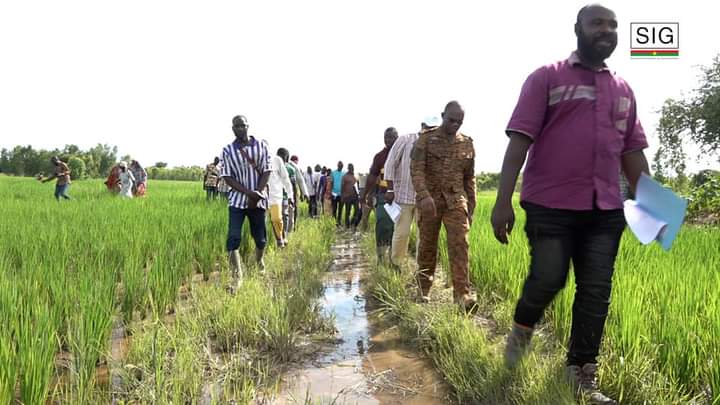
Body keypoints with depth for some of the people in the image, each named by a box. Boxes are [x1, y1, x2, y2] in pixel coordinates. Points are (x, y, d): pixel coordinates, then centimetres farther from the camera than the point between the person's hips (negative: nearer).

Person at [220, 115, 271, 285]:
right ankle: (237, 277, -8)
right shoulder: (227, 150, -2)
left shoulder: (261, 145, 0)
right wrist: (249, 193, -16)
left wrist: (257, 194, -13)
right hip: (237, 199, -1)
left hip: (259, 199, 1)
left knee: (260, 238, 10)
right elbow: (228, 177, -5)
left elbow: (266, 171, -1)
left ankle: (259, 263, 39)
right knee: (233, 237, -12)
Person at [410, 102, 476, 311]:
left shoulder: (467, 144, 10)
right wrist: (424, 195, -27)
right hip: (429, 200, -1)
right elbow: (416, 169, -11)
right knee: (427, 246, 7)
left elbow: (469, 178, 15)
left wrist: (471, 207, 13)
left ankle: (462, 294, -13)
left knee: (459, 245, -11)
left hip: (456, 201, 2)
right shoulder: (425, 139, 0)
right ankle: (423, 290, 23)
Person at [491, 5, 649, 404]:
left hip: (606, 209, 5)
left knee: (596, 292, 5)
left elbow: (631, 151, 18)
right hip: (551, 205, -5)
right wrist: (503, 201, -15)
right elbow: (520, 139, -7)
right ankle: (522, 327, 28)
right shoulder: (546, 77, 1)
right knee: (548, 279, -4)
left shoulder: (623, 89, 17)